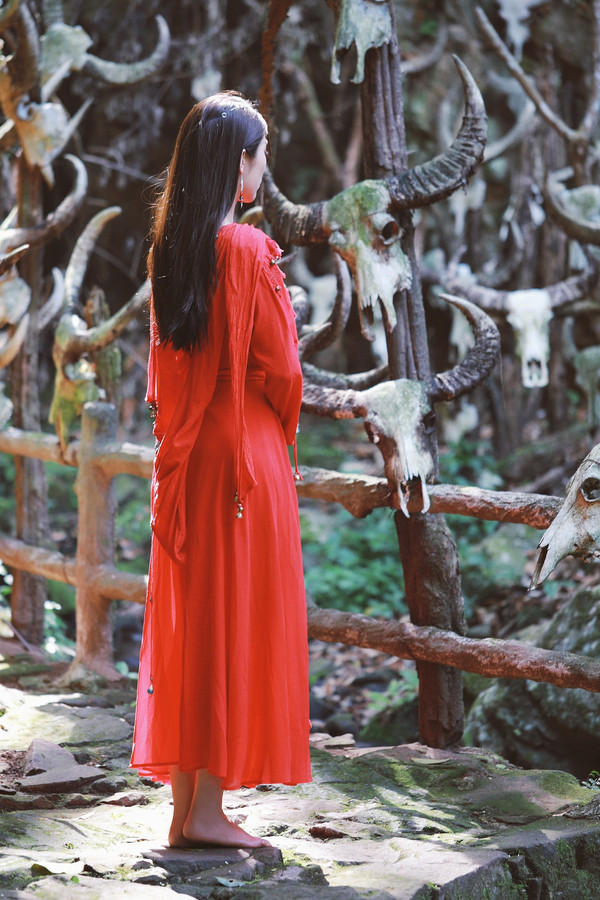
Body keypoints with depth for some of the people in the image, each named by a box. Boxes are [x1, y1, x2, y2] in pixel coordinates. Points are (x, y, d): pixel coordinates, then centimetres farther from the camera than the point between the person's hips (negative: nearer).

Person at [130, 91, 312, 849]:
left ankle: (182, 804, 15)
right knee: (238, 619, 0)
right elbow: (280, 366, -12)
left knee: (186, 618, 10)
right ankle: (208, 806, 2)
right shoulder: (248, 250, -13)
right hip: (245, 451, -7)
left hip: (182, 454, 7)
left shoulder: (170, 247, 8)